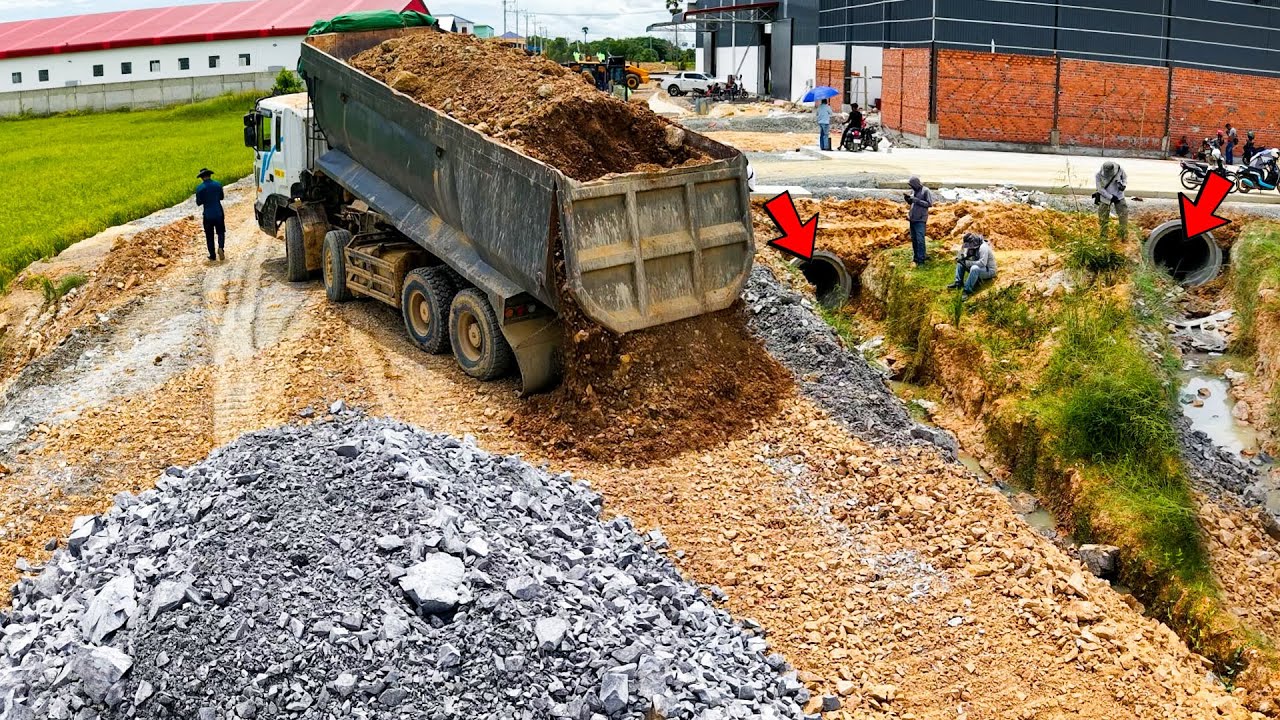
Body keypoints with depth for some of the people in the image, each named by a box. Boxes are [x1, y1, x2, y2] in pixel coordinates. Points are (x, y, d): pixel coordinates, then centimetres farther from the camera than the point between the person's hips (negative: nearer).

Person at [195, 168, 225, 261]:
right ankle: (221, 247, -12)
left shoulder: (200, 188, -10)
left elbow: (198, 203, -5)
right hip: (219, 213, 1)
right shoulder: (218, 184, -3)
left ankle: (212, 255, 13)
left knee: (209, 235, 10)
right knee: (221, 232, 14)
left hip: (208, 215, -1)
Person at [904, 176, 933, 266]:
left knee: (920, 239, -8)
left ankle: (921, 259, -4)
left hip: (920, 219, -7)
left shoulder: (925, 191, -10)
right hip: (912, 218, 7)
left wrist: (917, 200, -19)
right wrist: (907, 198, 0)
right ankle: (915, 256, 24)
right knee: (913, 239, 13)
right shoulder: (913, 191, 10)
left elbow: (929, 204, -14)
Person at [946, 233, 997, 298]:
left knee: (975, 268, -39)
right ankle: (958, 283, 1)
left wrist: (967, 263, -31)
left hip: (988, 271, -9)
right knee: (961, 262, 4)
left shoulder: (983, 247, -26)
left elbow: (982, 263, -35)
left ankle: (967, 290, -30)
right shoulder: (972, 247, 0)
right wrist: (962, 258, -15)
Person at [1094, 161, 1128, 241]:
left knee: (1124, 214, -4)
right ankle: (1103, 237, 16)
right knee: (1103, 218, 2)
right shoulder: (1099, 175, -21)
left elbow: (1125, 177, 5)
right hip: (1105, 197, -1)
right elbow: (1101, 189, -16)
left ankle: (1124, 235, 6)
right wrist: (1111, 197, -21)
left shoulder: (1119, 170, -16)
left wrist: (1123, 184, -16)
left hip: (1118, 195, 1)